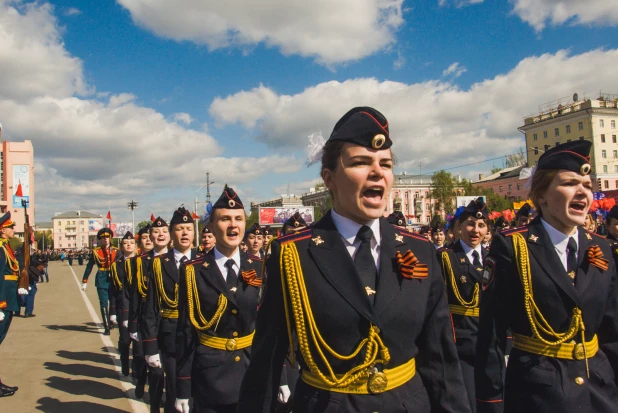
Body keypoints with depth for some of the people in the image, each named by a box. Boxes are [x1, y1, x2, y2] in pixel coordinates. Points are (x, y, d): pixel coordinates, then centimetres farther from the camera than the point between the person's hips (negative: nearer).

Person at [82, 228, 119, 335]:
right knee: (104, 303, -2)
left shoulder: (116, 251, 2)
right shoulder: (96, 251, -1)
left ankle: (111, 321, 32)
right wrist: (84, 281, 0)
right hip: (102, 280, -2)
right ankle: (107, 327, 2)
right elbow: (89, 267, 1)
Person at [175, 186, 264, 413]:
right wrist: (183, 388, -4)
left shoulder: (260, 268, 0)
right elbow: (185, 332, -5)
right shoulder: (193, 271, -6)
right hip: (209, 376, -2)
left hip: (254, 371, 2)